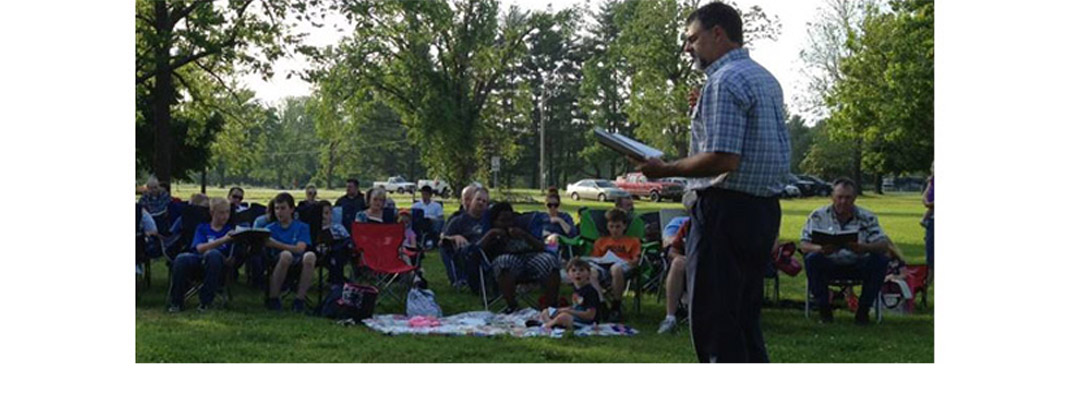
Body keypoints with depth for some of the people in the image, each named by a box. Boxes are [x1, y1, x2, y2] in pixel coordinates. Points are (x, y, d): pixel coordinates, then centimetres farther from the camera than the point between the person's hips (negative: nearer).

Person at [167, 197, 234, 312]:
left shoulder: (230, 230, 21)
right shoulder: (202, 228, 20)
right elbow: (200, 248, -1)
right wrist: (222, 240, -12)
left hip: (219, 263, -1)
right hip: (199, 259, 1)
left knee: (213, 254, -37)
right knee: (181, 259, -32)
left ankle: (206, 301, -30)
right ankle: (176, 302, -19)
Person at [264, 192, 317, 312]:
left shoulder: (302, 227, 10)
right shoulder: (271, 228, 14)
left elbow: (300, 248, -8)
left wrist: (275, 244, -18)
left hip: (298, 264, 0)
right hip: (277, 265, 0)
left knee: (310, 256, -33)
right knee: (286, 254, -35)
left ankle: (300, 299, -26)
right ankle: (272, 298, -25)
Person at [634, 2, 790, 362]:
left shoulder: (724, 80, -13)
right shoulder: (766, 79, 17)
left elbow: (724, 159, -22)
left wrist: (666, 170, -12)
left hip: (725, 210, -10)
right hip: (765, 208, 10)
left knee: (714, 323, -5)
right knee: (745, 319, 15)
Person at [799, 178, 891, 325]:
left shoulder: (867, 218, 0)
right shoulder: (819, 216, -2)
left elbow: (884, 245, -10)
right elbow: (803, 245, -9)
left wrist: (864, 248, -33)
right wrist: (820, 249, -33)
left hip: (858, 266, 1)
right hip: (829, 265, -1)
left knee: (880, 260, -25)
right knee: (812, 259, -31)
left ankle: (863, 310, -11)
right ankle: (824, 309, -13)